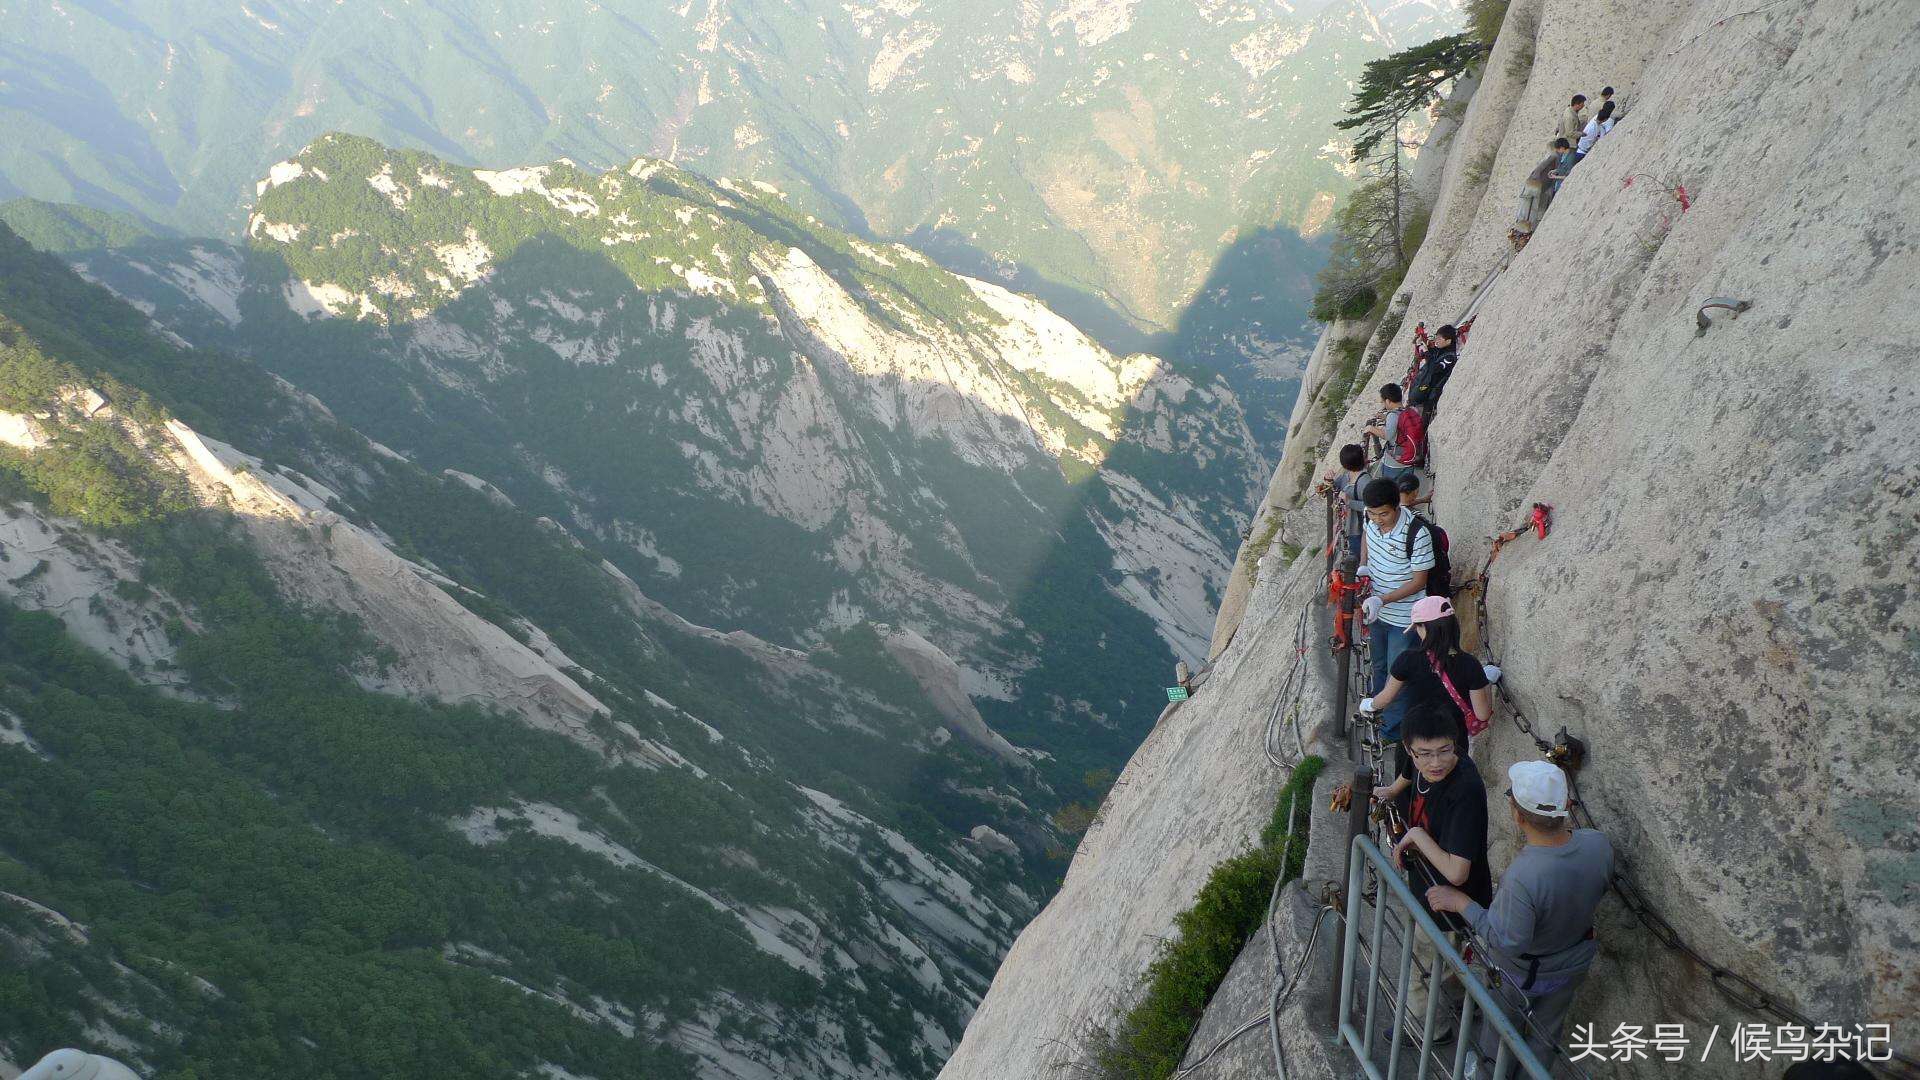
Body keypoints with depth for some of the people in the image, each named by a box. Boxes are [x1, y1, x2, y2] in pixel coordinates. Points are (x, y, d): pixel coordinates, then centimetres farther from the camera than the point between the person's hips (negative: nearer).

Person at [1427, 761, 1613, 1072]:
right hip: (1574, 965, 4)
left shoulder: (1522, 878, -45)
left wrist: (1461, 903, -23)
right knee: (1547, 1031, 30)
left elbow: (1507, 941, -31)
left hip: (1521, 976, -4)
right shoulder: (1600, 844, -26)